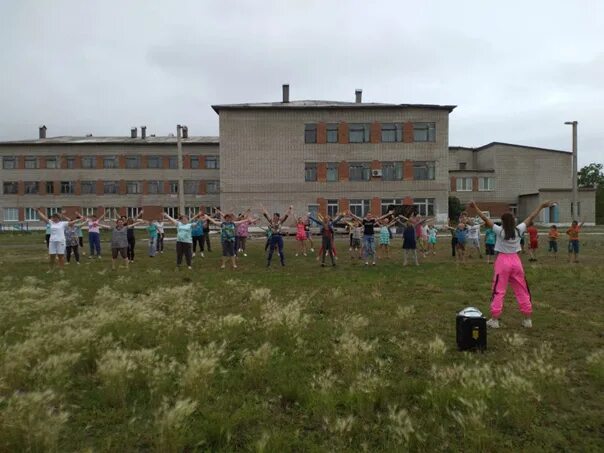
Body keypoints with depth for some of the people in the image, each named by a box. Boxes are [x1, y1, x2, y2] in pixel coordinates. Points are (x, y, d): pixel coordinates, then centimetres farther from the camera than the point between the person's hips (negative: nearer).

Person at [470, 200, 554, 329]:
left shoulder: (499, 231, -12)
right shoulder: (518, 230, -3)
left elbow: (485, 219, -11)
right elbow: (531, 218, 8)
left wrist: (475, 207, -7)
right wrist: (541, 206, 18)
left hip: (503, 261, -3)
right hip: (516, 261, 3)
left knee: (499, 291, 2)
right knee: (522, 291, 12)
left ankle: (495, 320, 4)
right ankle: (527, 319, 19)